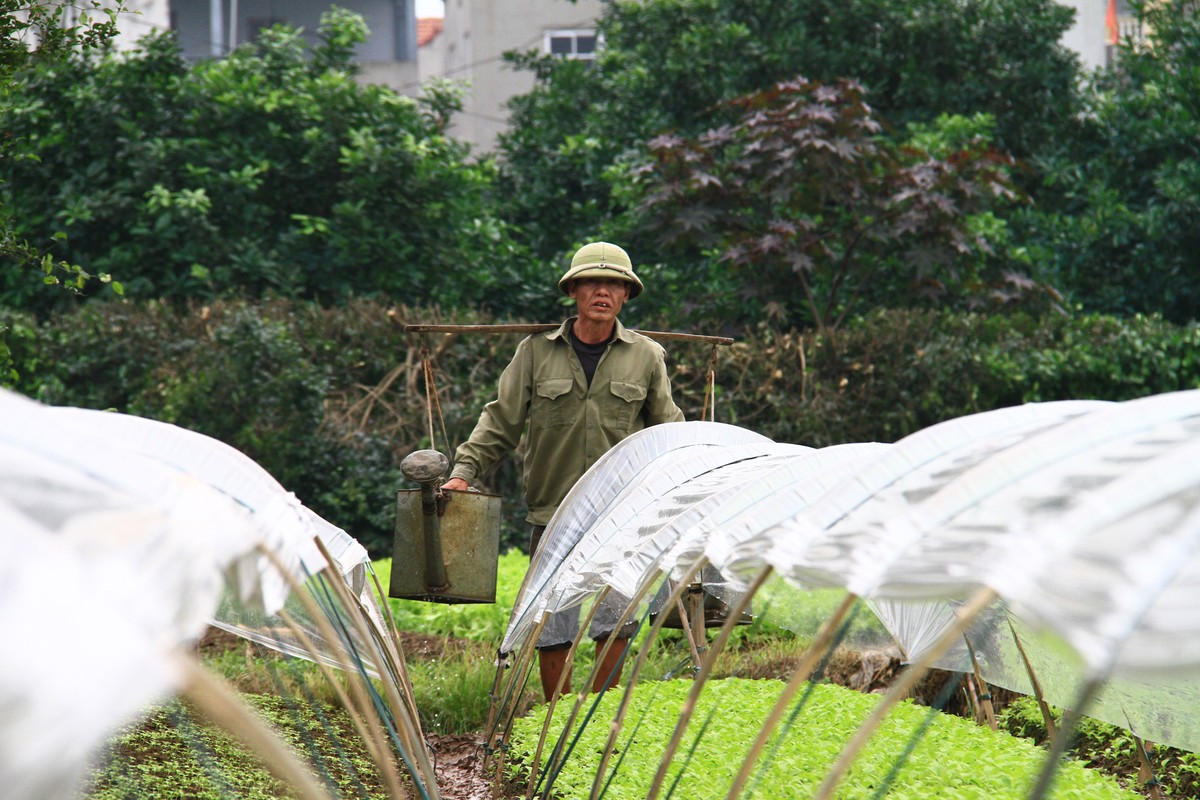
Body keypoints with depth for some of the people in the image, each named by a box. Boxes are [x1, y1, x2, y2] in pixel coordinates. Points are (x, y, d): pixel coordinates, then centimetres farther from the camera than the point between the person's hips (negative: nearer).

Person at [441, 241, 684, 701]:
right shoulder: (536, 352, 4)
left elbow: (668, 430, 16)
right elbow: (501, 421, 6)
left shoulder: (646, 357, 8)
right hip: (552, 512, 0)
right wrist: (464, 470, -4)